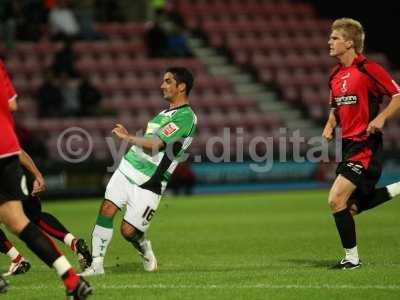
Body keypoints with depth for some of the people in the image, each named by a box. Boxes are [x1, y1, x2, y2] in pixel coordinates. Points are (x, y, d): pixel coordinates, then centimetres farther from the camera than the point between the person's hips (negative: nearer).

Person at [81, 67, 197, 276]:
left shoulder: (186, 117, -13)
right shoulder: (167, 112, 17)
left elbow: (154, 144, -20)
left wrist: (127, 137, -13)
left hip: (147, 184, -8)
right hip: (127, 170, 8)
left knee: (128, 231, -7)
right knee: (106, 209, -9)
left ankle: (145, 250, 26)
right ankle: (97, 264, -4)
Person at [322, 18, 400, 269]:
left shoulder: (368, 69, -12)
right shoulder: (336, 75, 13)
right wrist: (330, 126, 7)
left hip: (365, 145, -9)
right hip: (349, 145, 9)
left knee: (336, 200, -15)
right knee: (352, 206, 10)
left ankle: (352, 258, -3)